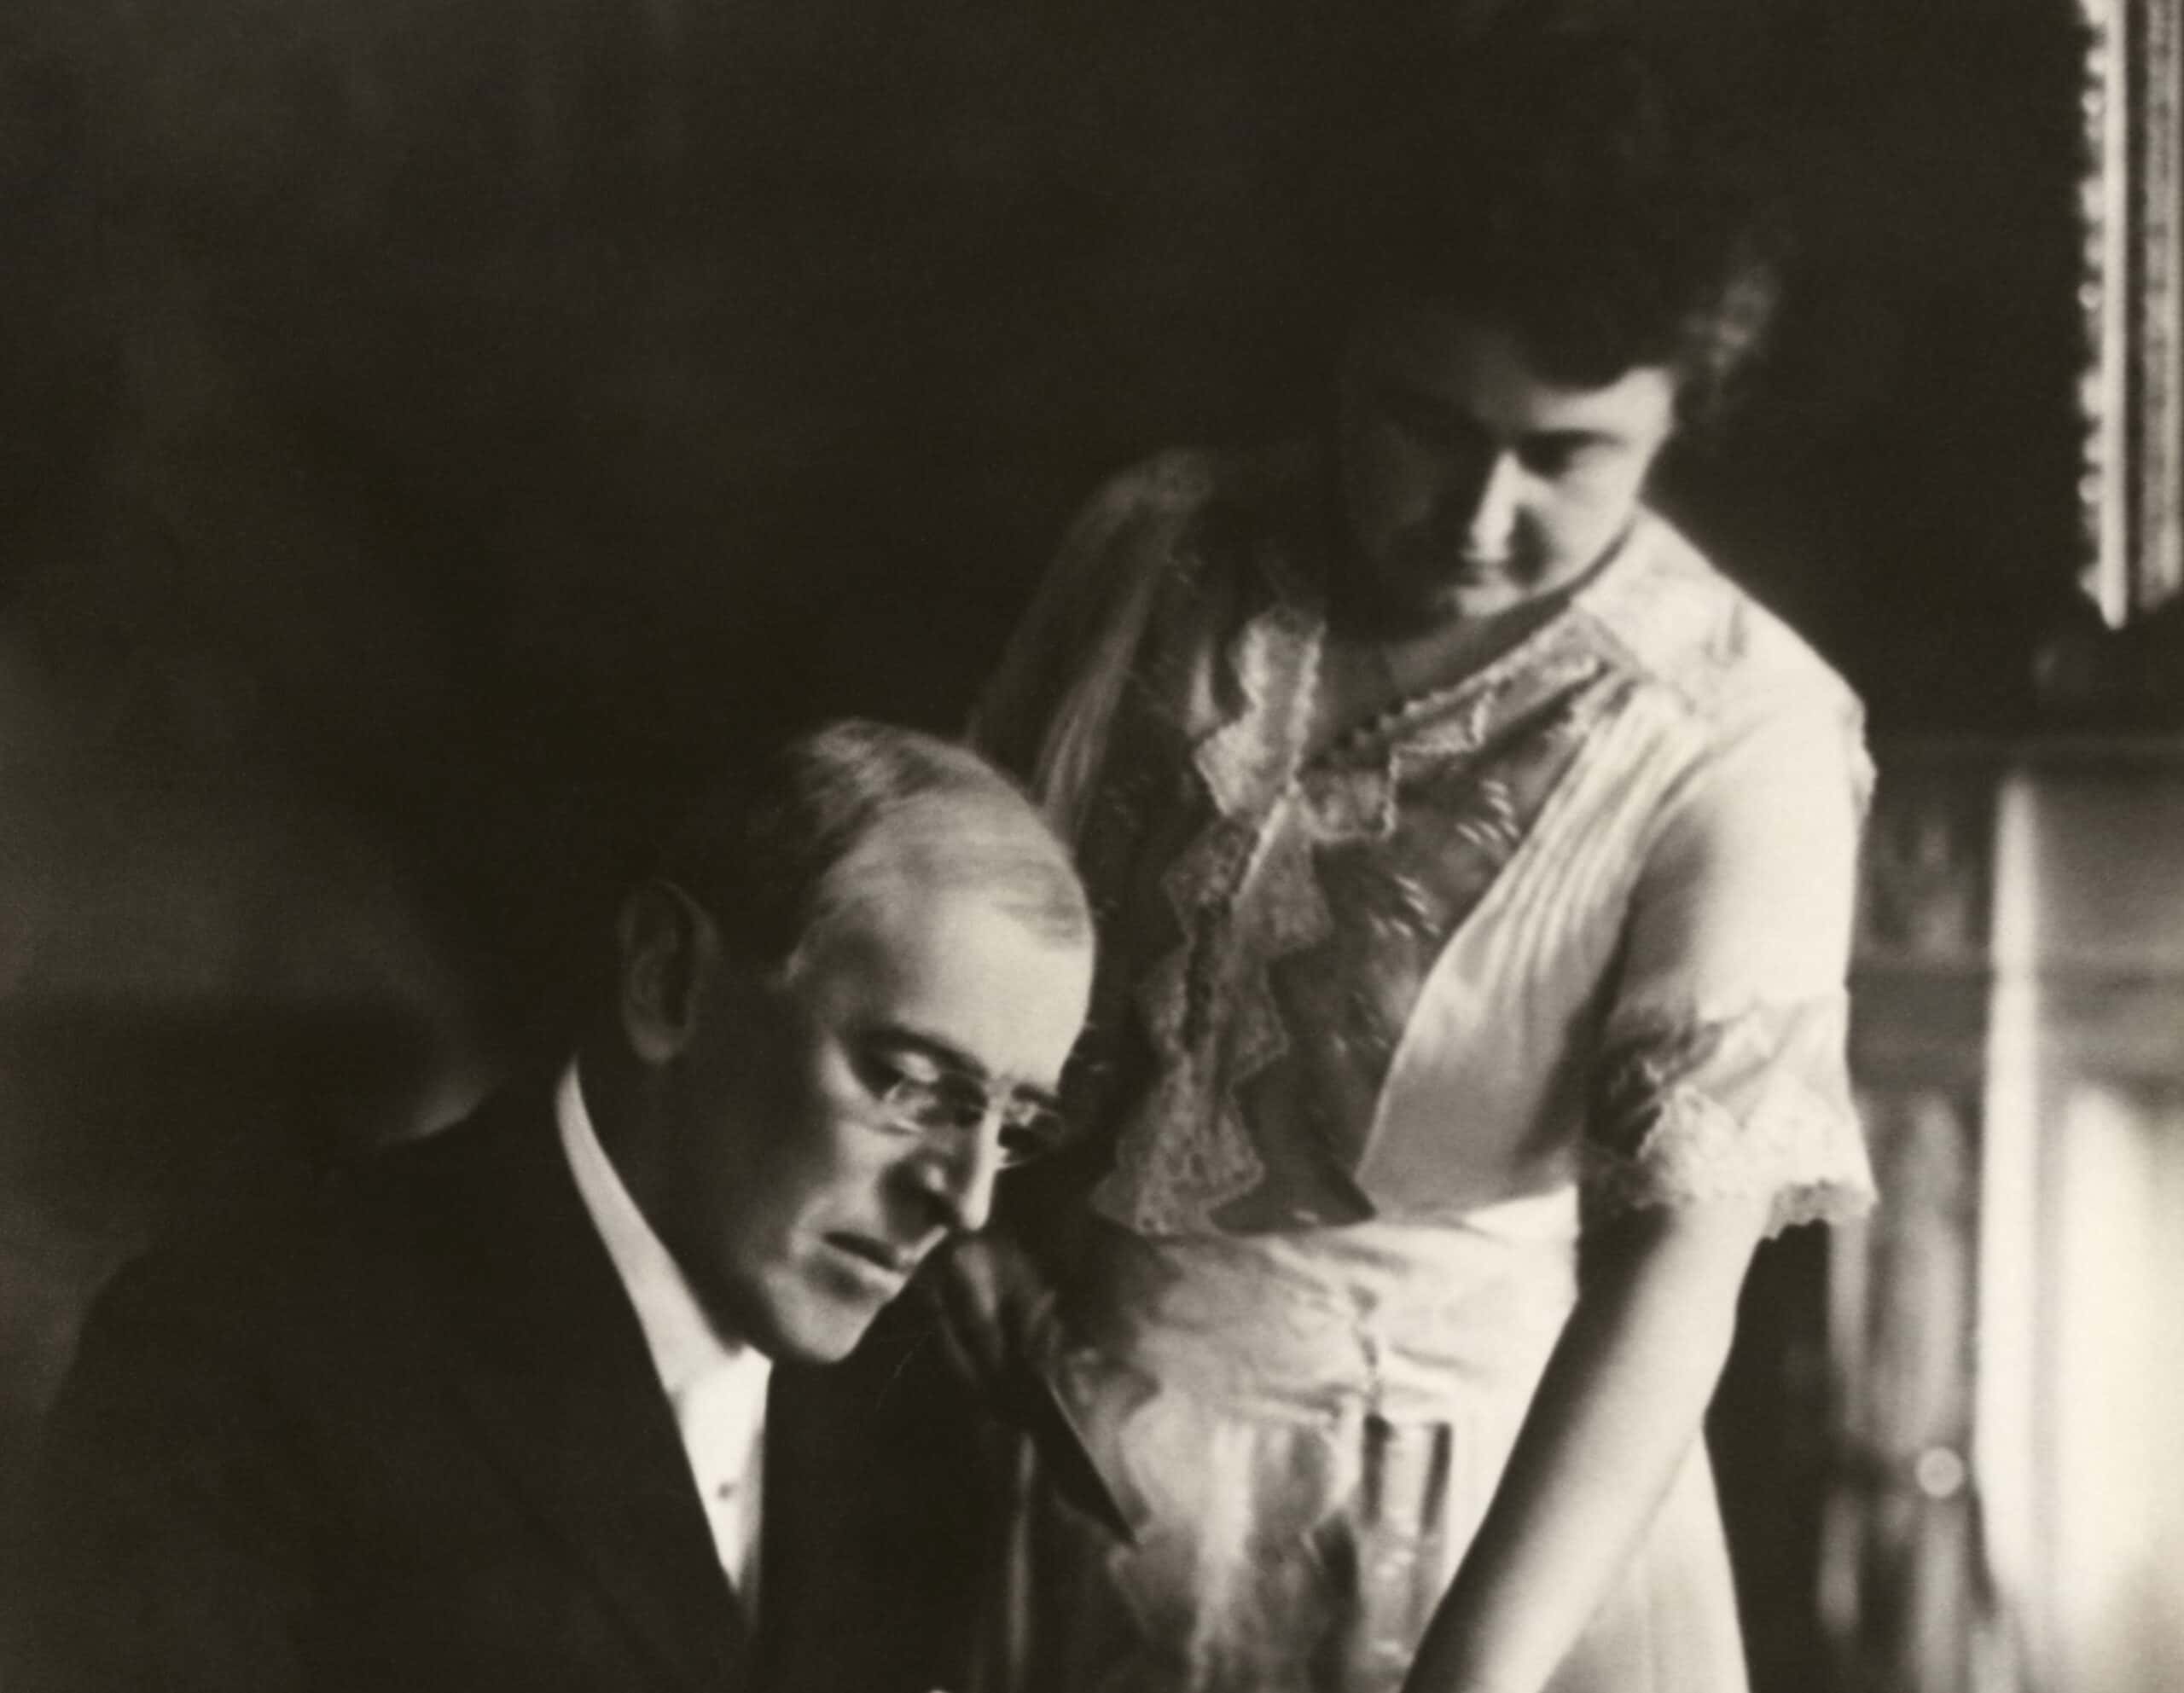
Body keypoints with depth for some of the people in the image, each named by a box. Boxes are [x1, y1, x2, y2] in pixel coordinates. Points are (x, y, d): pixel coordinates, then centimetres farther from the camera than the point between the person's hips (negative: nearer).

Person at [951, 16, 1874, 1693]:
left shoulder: (1738, 741, -18)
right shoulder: (1158, 550, -6)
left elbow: (1681, 1253, -24)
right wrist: (965, 1205, -5)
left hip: (1486, 1500, -3)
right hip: (1074, 1454, 3)